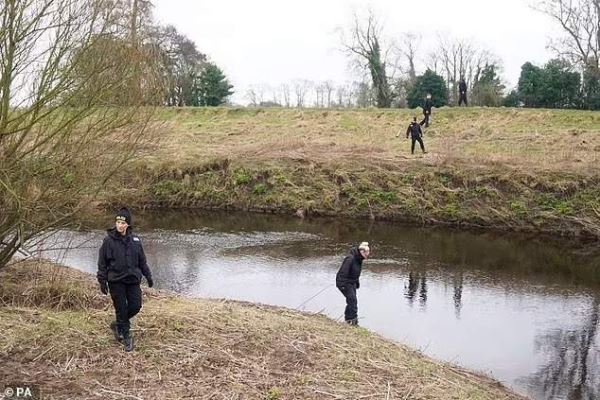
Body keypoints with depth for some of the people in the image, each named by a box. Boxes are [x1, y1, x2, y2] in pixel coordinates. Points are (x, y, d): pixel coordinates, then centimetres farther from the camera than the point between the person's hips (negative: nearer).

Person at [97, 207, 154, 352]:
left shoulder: (135, 240, 4)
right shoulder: (109, 240, -7)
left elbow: (142, 261, 13)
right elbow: (102, 263, -3)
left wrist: (148, 276, 13)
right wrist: (102, 281, -7)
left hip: (133, 280, 4)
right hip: (116, 281, -3)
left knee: (136, 306, 2)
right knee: (121, 308, 0)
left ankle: (117, 324, 26)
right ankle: (126, 336, 14)